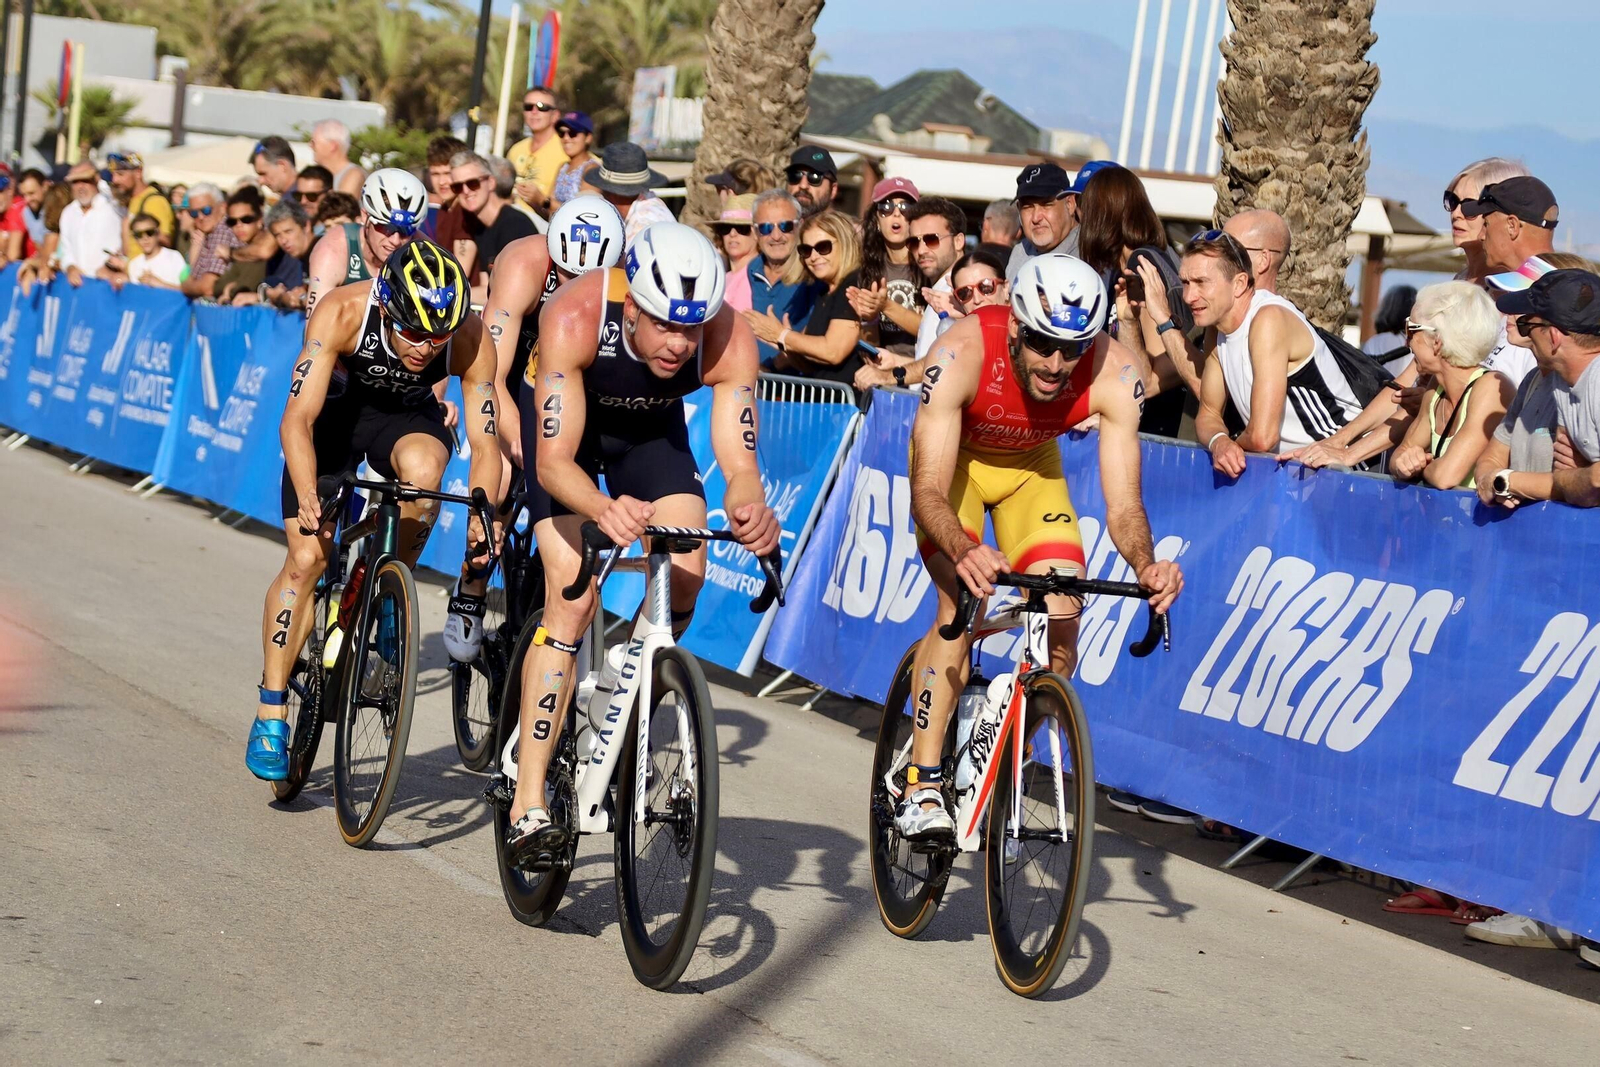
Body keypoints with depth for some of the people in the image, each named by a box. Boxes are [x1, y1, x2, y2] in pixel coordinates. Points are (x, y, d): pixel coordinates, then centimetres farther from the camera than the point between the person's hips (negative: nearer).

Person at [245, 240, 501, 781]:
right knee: (307, 557, -12)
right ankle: (270, 715, -1)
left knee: (422, 466, -35)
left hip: (409, 416, 1)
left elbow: (484, 441, -26)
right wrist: (307, 497, -50)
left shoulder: (471, 338, -30)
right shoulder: (341, 312, -34)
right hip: (335, 411, -1)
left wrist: (482, 519, -41)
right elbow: (298, 418, -36)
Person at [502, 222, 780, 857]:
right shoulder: (575, 317, -39)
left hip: (651, 425, 3)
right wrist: (606, 509, -61)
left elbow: (738, 461, -34)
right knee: (573, 594, -19)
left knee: (686, 576, -17)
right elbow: (554, 462, -41)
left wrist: (747, 509, -58)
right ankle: (528, 806, -17)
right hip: (562, 417, -3)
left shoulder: (729, 341, -32)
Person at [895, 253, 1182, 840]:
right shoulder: (962, 353, -38)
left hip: (1032, 465, 3)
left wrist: (1146, 566, -49)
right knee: (963, 606, -24)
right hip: (955, 458, -2)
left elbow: (1123, 503, -29)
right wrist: (964, 552, -60)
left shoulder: (1115, 373, -32)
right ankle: (922, 788, -17)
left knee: (1062, 617, -14)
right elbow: (927, 491, -40)